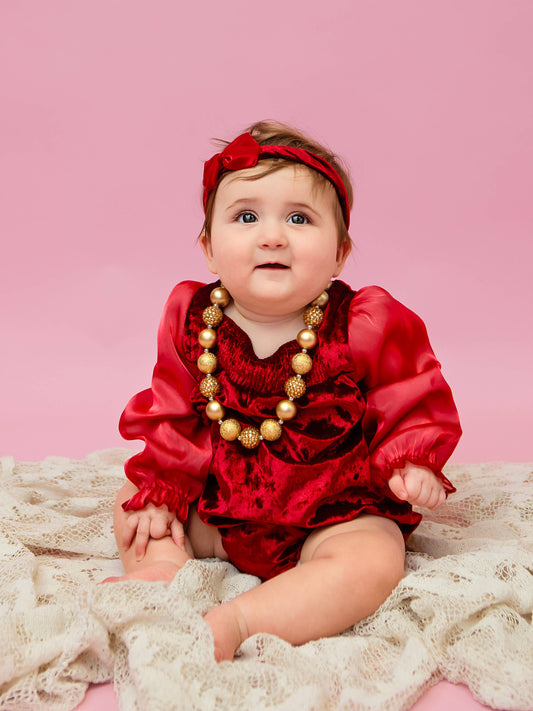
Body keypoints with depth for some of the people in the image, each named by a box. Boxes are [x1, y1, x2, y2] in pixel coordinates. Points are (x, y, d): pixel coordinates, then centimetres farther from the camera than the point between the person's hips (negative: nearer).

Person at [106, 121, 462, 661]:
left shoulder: (367, 325, -17)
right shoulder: (191, 319, -8)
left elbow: (413, 403, -5)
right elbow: (170, 415, 2)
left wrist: (410, 462, -21)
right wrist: (161, 491, -3)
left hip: (334, 510, -3)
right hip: (217, 504, 4)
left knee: (372, 563, -29)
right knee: (133, 503, 5)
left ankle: (232, 622, -28)